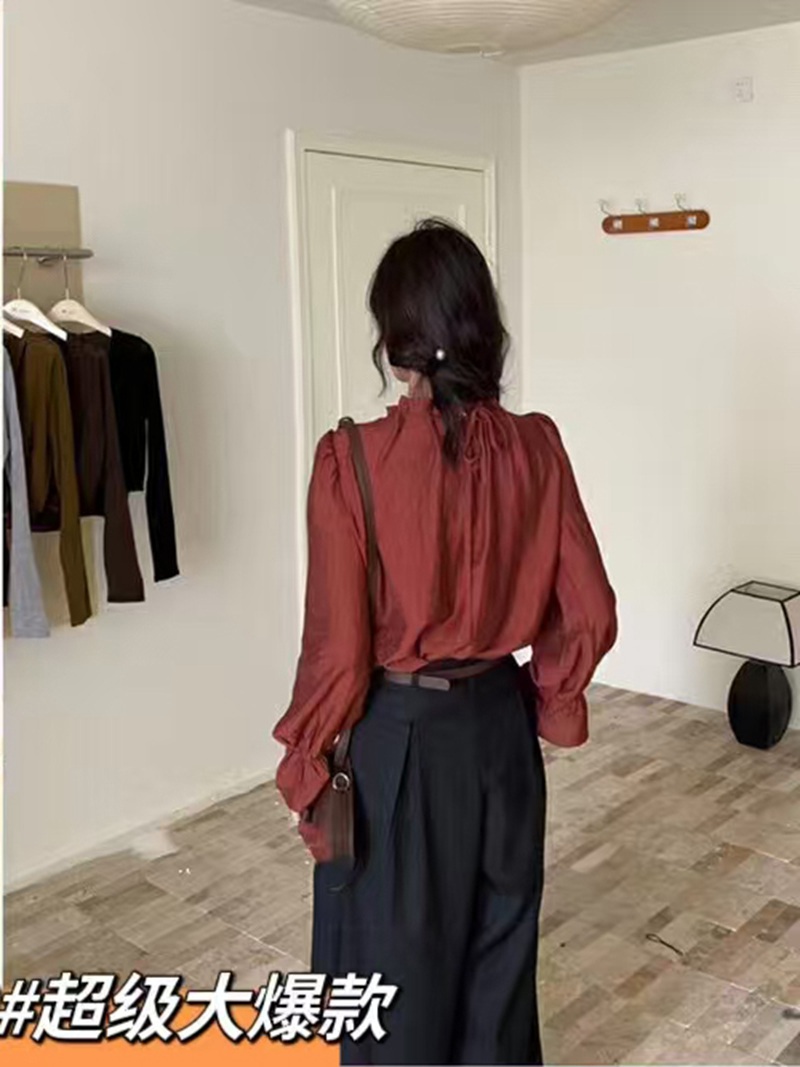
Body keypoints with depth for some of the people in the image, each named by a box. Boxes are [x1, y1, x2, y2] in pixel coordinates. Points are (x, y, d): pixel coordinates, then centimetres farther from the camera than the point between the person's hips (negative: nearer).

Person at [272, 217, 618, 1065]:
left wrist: (307, 767, -2)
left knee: (395, 958, 17)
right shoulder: (536, 449, -8)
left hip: (396, 740, -4)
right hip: (497, 729, 4)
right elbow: (589, 615, -3)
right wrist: (544, 699, 14)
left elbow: (338, 646, -17)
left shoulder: (353, 460, -20)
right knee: (498, 942, 23)